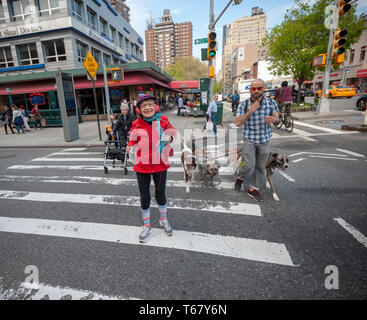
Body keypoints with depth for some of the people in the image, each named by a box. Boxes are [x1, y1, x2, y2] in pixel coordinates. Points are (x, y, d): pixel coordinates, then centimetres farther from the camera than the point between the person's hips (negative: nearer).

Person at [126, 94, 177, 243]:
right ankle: (147, 226, 34)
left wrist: (169, 138, -12)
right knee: (144, 197, 10)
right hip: (142, 166, 0)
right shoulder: (136, 125, -5)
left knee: (160, 195, 14)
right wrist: (130, 147, -13)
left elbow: (172, 131, 11)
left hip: (160, 164, 0)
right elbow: (133, 140, 9)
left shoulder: (163, 121, -6)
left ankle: (163, 220, 43)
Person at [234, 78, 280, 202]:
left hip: (265, 140, 3)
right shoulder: (244, 104, -8)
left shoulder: (271, 102, -3)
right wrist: (251, 111, -25)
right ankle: (240, 178, 23)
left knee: (260, 167, 9)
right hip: (249, 140, -2)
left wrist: (273, 119, -16)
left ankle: (253, 189, 27)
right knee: (249, 165, -11)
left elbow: (276, 116, 9)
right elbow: (237, 123, -14)